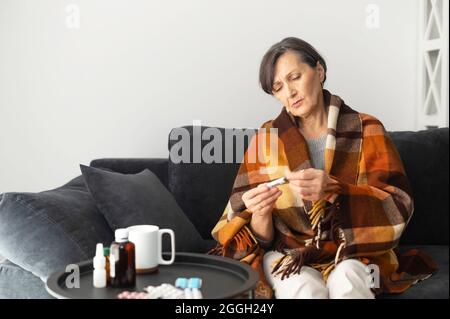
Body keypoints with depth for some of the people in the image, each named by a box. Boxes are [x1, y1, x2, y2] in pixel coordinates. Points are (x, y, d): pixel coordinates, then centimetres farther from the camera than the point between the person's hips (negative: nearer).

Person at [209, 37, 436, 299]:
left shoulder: (367, 130, 0)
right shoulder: (267, 137, 1)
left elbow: (397, 208, -11)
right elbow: (258, 237, 0)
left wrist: (333, 190, -28)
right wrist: (261, 215, -25)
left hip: (352, 253, 0)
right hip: (286, 254, 1)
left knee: (346, 284, -33)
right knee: (304, 288, -32)